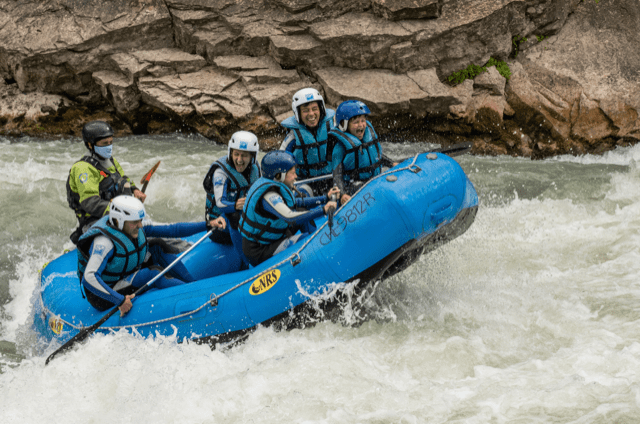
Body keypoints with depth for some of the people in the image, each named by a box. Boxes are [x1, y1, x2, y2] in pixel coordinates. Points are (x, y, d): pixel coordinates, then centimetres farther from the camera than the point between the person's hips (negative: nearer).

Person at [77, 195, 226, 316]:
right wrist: (120, 301, -42)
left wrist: (208, 225, -11)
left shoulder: (136, 230, -3)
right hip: (105, 300, -8)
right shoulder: (105, 242, -26)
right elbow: (89, 278, -38)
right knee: (151, 273, -28)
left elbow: (172, 230, -3)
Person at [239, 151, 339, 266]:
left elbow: (296, 203, 15)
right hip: (259, 253, -10)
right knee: (306, 238, -23)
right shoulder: (268, 195, -26)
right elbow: (290, 217, -39)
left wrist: (325, 197, 10)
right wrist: (322, 210, -37)